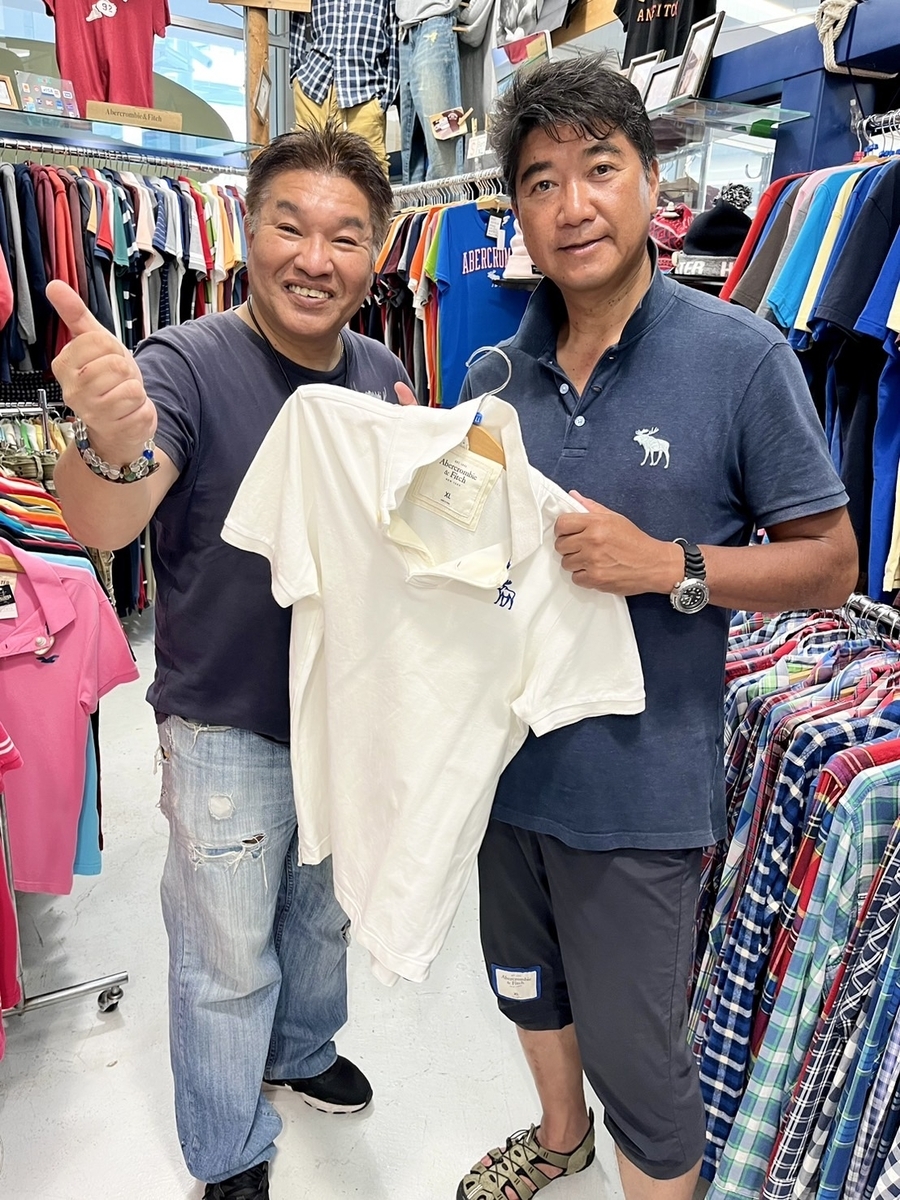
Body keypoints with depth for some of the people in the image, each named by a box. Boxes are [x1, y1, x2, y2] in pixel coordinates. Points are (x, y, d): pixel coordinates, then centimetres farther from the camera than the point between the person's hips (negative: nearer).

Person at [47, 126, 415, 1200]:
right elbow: (98, 526, -36)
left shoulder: (384, 375, -2)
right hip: (227, 724, -5)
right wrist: (113, 445, -59)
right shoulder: (186, 366, -20)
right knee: (227, 960, 14)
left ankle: (301, 1052, 56)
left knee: (324, 914, 27)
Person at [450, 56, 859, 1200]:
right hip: (508, 753, 6)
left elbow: (829, 561, -9)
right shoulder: (494, 375, 2)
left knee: (634, 1053, 10)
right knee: (527, 980, 27)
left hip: (638, 782, -5)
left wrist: (670, 567, -24)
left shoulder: (741, 357, -13)